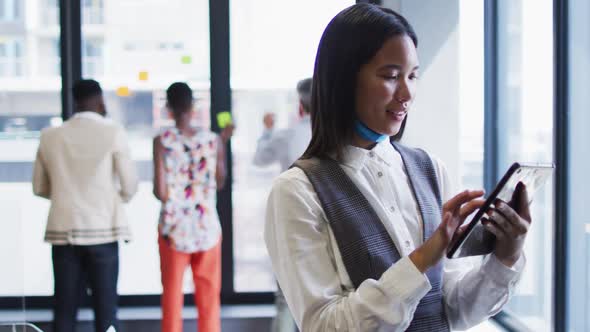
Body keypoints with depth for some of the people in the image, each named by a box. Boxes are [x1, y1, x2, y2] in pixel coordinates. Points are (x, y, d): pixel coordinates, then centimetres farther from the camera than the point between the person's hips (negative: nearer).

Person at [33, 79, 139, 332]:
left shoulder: (50, 136, 5)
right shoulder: (113, 133, -5)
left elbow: (39, 188, 13)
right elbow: (130, 186, -3)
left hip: (63, 230, 3)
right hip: (102, 230, -3)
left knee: (64, 307, 7)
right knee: (105, 307, 4)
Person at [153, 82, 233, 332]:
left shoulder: (162, 141, -9)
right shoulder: (213, 140, -4)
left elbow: (160, 193, -12)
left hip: (174, 229, -1)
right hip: (207, 228, 1)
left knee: (172, 296, 10)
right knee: (209, 296, 11)